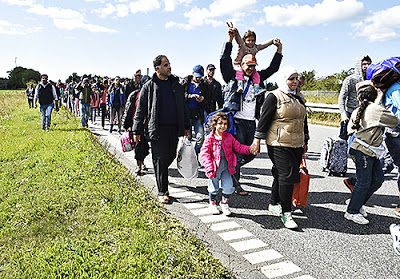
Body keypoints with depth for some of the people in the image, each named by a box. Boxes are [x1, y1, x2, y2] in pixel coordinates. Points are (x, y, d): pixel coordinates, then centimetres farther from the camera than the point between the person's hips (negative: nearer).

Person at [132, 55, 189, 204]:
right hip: (158, 129, -4)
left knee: (171, 156, 10)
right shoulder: (149, 86, -1)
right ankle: (162, 192, 8)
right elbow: (140, 110, 1)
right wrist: (137, 131, -2)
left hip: (174, 128, 4)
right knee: (160, 159, -2)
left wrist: (186, 126, 15)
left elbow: (183, 106, 18)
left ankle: (161, 173, 42)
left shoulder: (176, 84, 12)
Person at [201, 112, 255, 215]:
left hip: (226, 167, 3)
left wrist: (250, 149, -9)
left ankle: (224, 203, 28)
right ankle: (212, 203, 34)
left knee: (229, 187, 4)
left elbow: (238, 147, 7)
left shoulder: (229, 137, 3)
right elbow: (205, 154, -11)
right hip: (215, 167, -3)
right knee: (214, 188, 10)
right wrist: (209, 169, -20)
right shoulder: (209, 138, -8)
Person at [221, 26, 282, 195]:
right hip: (237, 121, -6)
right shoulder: (234, 77, 3)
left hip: (251, 122, 6)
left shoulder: (257, 78, 17)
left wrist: (279, 50, 15)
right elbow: (225, 60, -6)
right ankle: (235, 184, 11)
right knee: (237, 153, -3)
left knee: (250, 153, 10)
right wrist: (230, 39, -11)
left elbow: (273, 68, 23)